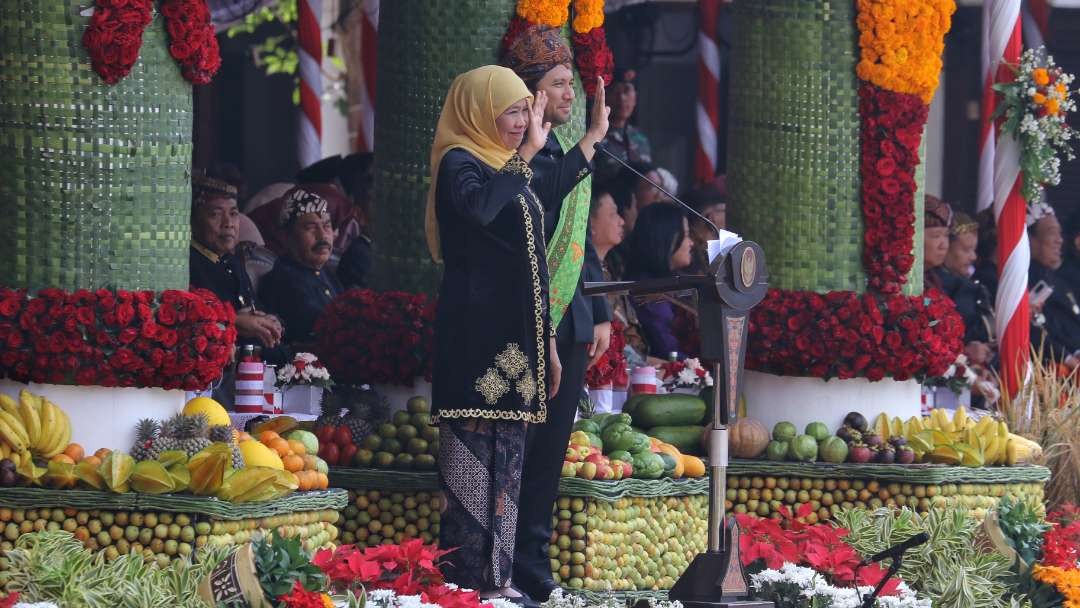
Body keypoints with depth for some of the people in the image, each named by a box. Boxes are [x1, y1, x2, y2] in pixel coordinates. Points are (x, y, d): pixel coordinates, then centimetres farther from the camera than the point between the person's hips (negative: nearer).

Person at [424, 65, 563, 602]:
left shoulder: (514, 173, 19)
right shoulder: (460, 164, -6)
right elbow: (476, 209, -31)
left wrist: (548, 343, 19)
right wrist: (526, 154, -20)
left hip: (515, 336, 9)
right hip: (475, 332, -9)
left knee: (507, 458, 7)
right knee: (472, 455, -10)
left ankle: (497, 576, 9)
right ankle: (466, 580, -12)